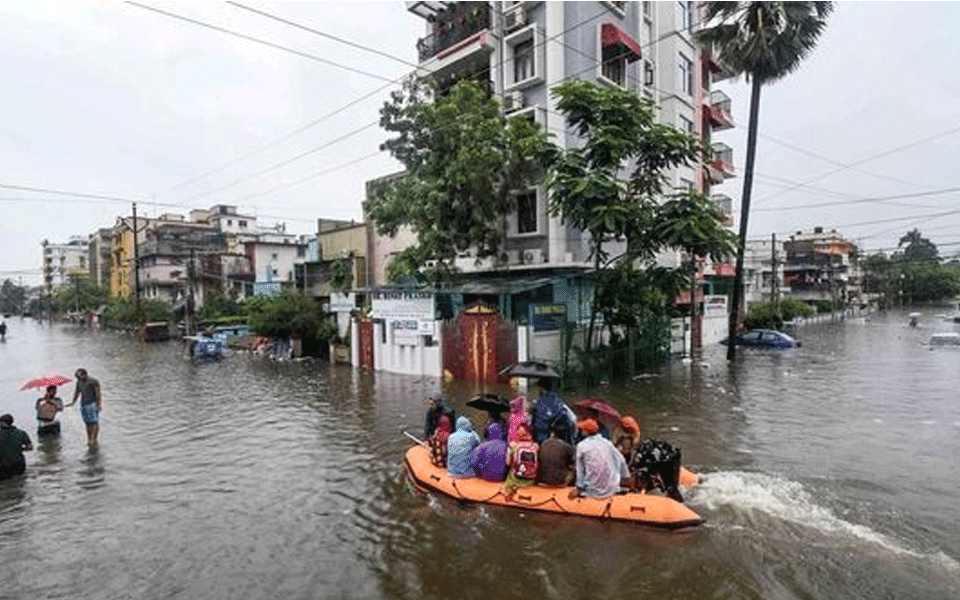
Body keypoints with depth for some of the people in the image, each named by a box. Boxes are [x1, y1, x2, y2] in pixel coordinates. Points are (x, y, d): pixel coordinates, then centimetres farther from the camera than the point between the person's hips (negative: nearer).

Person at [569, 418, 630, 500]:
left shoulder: (581, 446, -3)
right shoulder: (607, 443, 6)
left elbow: (580, 470, -1)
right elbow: (621, 461, 12)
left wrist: (579, 488, 8)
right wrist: (626, 477, 27)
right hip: (611, 489, 2)